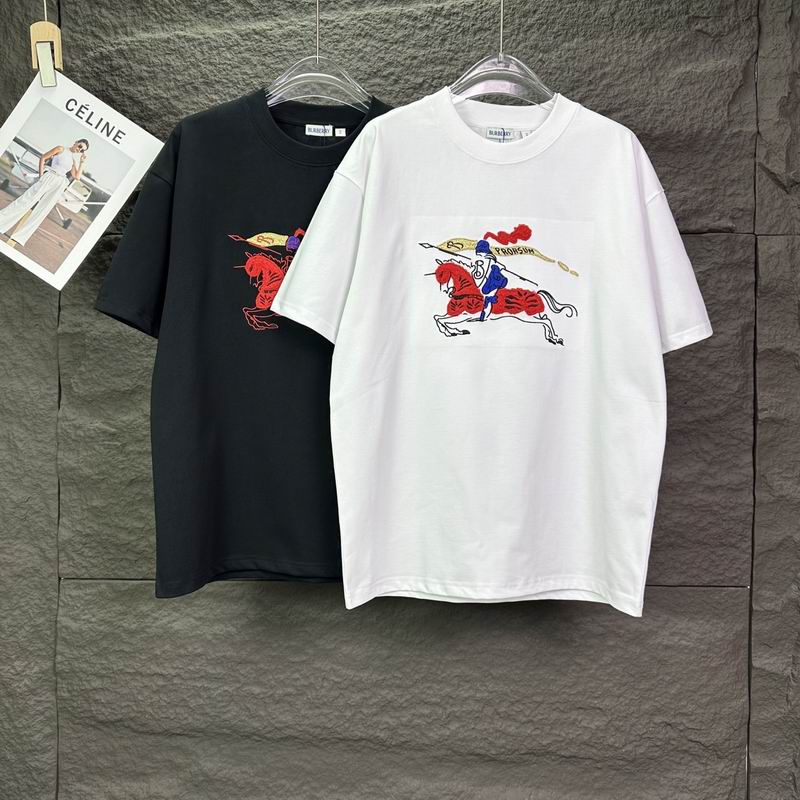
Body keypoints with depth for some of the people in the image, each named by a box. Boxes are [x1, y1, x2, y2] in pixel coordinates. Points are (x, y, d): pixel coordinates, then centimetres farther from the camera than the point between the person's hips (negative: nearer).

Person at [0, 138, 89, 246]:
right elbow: (43, 157, 2)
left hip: (59, 185, 4)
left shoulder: (72, 160, 19)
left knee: (40, 211, -4)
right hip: (48, 177, -4)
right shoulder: (61, 149, 5)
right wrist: (41, 175, -7)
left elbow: (77, 177, 12)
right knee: (26, 200, -14)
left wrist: (82, 162, 6)